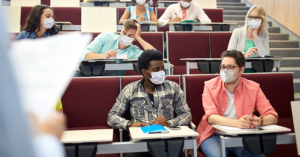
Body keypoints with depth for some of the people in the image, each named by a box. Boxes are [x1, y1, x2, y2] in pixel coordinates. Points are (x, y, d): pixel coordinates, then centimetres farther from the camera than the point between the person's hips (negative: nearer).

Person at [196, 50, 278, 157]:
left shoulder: (253, 88, -1)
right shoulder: (210, 86, -7)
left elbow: (273, 117, -4)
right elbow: (211, 117, -19)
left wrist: (259, 121, -29)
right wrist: (237, 123, -37)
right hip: (214, 135, -2)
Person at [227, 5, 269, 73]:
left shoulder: (264, 35, 11)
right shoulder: (237, 32, 5)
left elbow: (266, 57, -4)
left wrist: (255, 36, -5)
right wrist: (244, 55, -24)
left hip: (256, 71, 1)